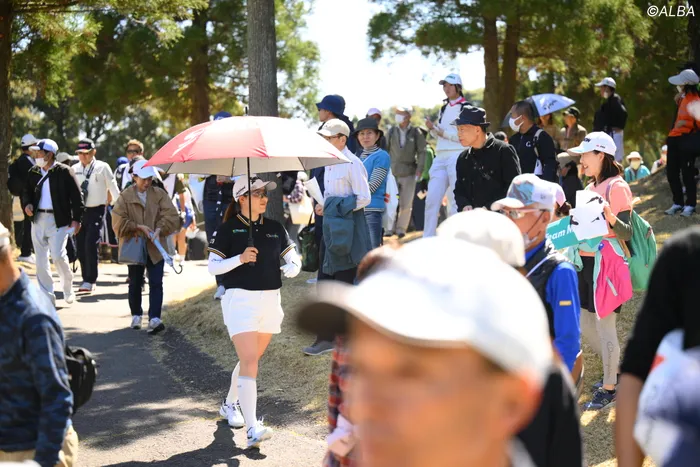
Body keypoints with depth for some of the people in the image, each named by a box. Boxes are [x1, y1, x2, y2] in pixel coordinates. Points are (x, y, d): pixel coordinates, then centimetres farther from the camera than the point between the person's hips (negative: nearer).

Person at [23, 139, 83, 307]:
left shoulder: (64, 172, -7)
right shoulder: (33, 172, 9)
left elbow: (76, 197, -7)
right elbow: (27, 192, 19)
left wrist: (76, 219, -11)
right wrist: (27, 204, -3)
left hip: (58, 220, -5)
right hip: (38, 219, 5)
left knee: (58, 255, -11)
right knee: (41, 259, 5)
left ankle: (68, 289, 13)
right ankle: (47, 296, 13)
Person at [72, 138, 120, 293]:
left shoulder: (103, 167, -1)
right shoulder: (75, 170, 9)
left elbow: (113, 188, 1)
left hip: (96, 211, -4)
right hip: (79, 211, 4)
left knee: (91, 244, -15)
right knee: (81, 246, 5)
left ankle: (90, 281, -8)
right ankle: (86, 280, 17)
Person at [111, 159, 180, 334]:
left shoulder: (159, 194, 1)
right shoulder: (125, 196, -2)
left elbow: (172, 216, -6)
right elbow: (118, 222, -8)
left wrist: (159, 229, -21)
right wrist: (139, 227, -15)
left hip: (155, 247, 0)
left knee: (156, 283, -8)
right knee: (135, 283, 12)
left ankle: (154, 319, -12)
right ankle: (136, 316, 28)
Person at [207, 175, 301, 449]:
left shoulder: (275, 229, 9)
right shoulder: (228, 230, -4)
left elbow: (293, 258, 9)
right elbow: (212, 267, -5)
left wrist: (292, 267, -14)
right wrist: (240, 258, -19)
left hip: (270, 300, 5)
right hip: (240, 300, -5)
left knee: (251, 359, 17)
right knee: (249, 361, -15)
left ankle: (229, 404, 41)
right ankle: (252, 429, -19)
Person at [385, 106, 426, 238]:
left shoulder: (416, 132, -1)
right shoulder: (392, 131, 5)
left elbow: (422, 152, 0)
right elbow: (386, 151, 8)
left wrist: (419, 171, -6)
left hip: (409, 173, -1)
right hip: (393, 173, 1)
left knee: (406, 204, 3)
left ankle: (401, 228, 16)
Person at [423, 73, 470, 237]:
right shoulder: (443, 109, 20)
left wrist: (444, 132, -9)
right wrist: (433, 129, 4)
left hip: (457, 157, -6)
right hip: (440, 157, 6)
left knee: (455, 201, -5)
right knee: (432, 199, -2)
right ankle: (427, 240, -1)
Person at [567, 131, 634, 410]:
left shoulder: (617, 187, -12)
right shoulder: (591, 188, 15)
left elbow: (626, 233, -17)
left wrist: (609, 214, -34)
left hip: (606, 265, -9)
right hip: (585, 262, 9)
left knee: (605, 327, -2)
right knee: (585, 325, 14)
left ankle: (609, 388, 10)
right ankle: (614, 369, 33)